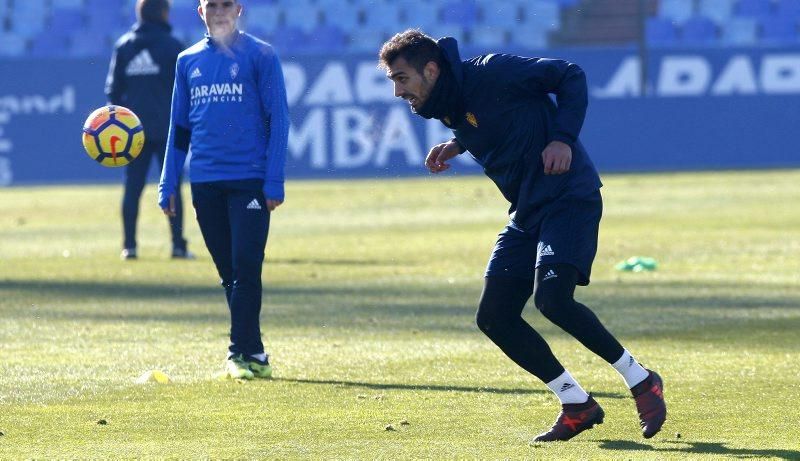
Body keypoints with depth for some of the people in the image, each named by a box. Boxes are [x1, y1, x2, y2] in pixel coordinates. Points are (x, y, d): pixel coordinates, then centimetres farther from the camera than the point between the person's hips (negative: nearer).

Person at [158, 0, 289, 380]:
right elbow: (180, 126, 18)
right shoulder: (188, 61, 13)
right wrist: (168, 184, 12)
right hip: (204, 182, 4)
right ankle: (252, 353, 11)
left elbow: (277, 119, -2)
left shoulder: (260, 56, 1)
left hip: (250, 180, -4)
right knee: (228, 273, 6)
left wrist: (274, 182, -9)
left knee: (246, 268, -10)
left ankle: (241, 352, -9)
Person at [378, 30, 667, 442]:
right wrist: (456, 145, 7)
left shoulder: (492, 74, -16)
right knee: (494, 316, 0)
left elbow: (570, 76, -10)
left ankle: (640, 381, -9)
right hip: (527, 213, 9)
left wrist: (563, 138, -19)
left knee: (552, 297, -26)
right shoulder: (444, 106, 7)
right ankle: (577, 406, 8)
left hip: (568, 198, -9)